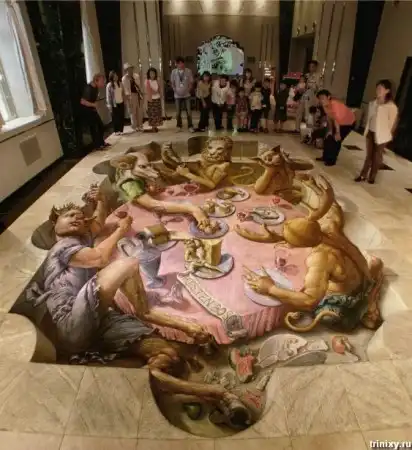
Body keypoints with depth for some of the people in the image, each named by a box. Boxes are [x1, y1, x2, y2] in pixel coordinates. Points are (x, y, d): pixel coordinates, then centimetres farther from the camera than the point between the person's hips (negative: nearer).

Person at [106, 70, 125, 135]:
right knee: (115, 118, 3)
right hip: (114, 104, -4)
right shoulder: (109, 85, -7)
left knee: (122, 117, 5)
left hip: (121, 103, 4)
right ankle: (116, 131, 13)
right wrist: (109, 106, -11)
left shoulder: (120, 83, 7)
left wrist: (125, 101, 9)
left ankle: (121, 130, 16)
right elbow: (108, 96, -8)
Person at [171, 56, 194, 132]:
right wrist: (175, 90, -3)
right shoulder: (174, 71, -3)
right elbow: (172, 82, 7)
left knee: (189, 111, 0)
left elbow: (191, 82, 1)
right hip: (177, 95, 1)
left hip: (186, 95, -1)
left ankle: (190, 126, 10)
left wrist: (189, 90, -6)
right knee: (178, 112, 8)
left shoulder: (188, 71, -6)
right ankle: (179, 126, 22)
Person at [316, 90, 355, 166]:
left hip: (348, 122, -8)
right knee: (328, 137, 9)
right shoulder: (325, 105, -11)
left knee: (336, 140, -11)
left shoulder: (334, 104, -36)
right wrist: (330, 130, 1)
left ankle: (332, 160, 2)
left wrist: (337, 133, -27)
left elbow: (336, 119, -32)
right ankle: (325, 157, 23)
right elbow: (329, 117, -2)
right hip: (339, 122, 8)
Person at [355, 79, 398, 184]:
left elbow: (392, 123, -10)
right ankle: (363, 175, 22)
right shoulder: (372, 103, 0)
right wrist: (367, 130, 8)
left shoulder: (392, 107, -17)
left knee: (377, 156, 12)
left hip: (382, 135, -4)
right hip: (371, 132, 4)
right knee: (369, 155, 14)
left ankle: (372, 176, 26)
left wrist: (387, 135, -6)